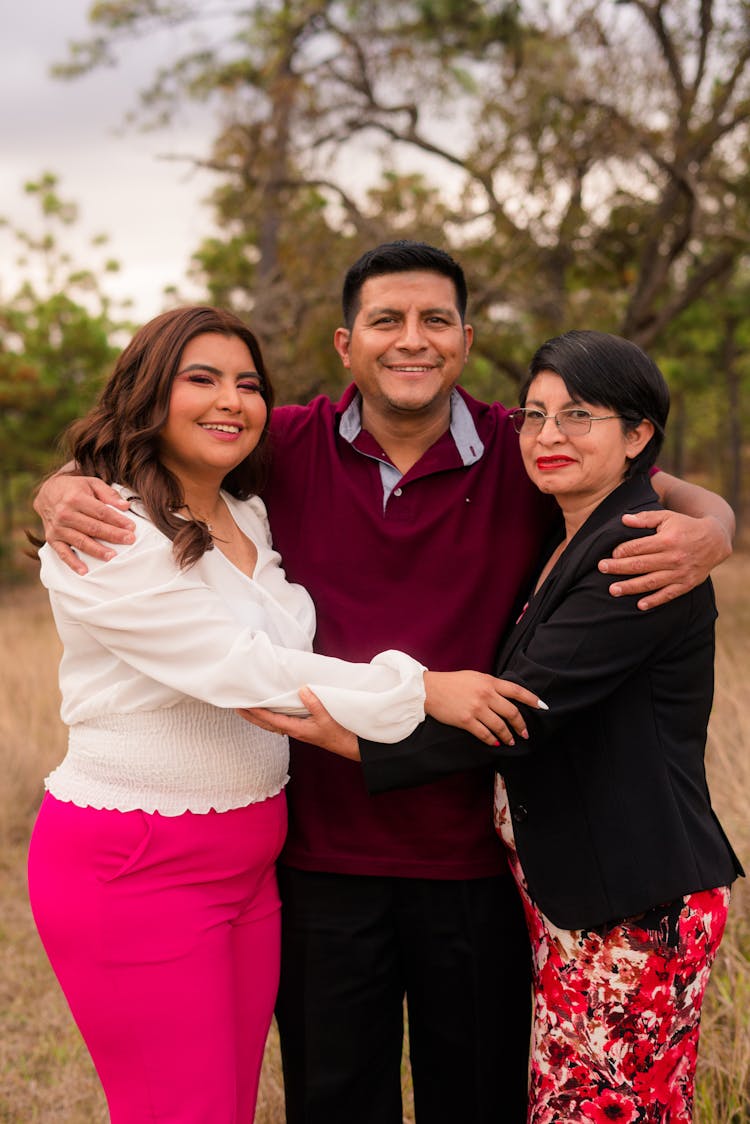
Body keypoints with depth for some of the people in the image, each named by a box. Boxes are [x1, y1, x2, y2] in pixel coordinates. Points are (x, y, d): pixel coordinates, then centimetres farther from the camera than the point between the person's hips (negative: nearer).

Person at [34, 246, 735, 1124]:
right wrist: (64, 489, -14)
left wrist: (707, 530, -22)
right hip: (323, 850, 1)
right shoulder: (290, 448, -3)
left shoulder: (522, 456, -5)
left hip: (473, 855, 0)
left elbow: (674, 493, 2)